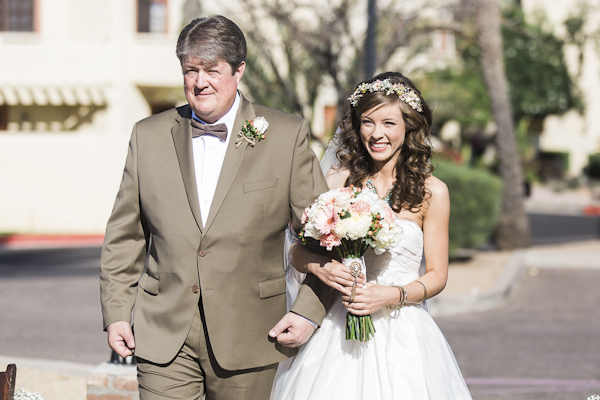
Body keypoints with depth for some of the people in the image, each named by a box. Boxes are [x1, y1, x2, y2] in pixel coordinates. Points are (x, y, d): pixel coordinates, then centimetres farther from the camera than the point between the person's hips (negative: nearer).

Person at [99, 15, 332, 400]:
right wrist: (116, 312, 6)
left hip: (249, 339, -1)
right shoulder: (149, 135, 7)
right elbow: (124, 235, 12)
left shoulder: (286, 135, 0)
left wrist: (309, 311, -5)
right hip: (164, 338, 1)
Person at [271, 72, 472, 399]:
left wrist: (393, 295, -15)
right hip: (337, 331, 1)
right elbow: (299, 252, 6)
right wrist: (320, 268, -15)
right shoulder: (338, 181, 2)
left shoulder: (431, 192, -1)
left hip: (402, 334, -1)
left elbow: (437, 275, 2)